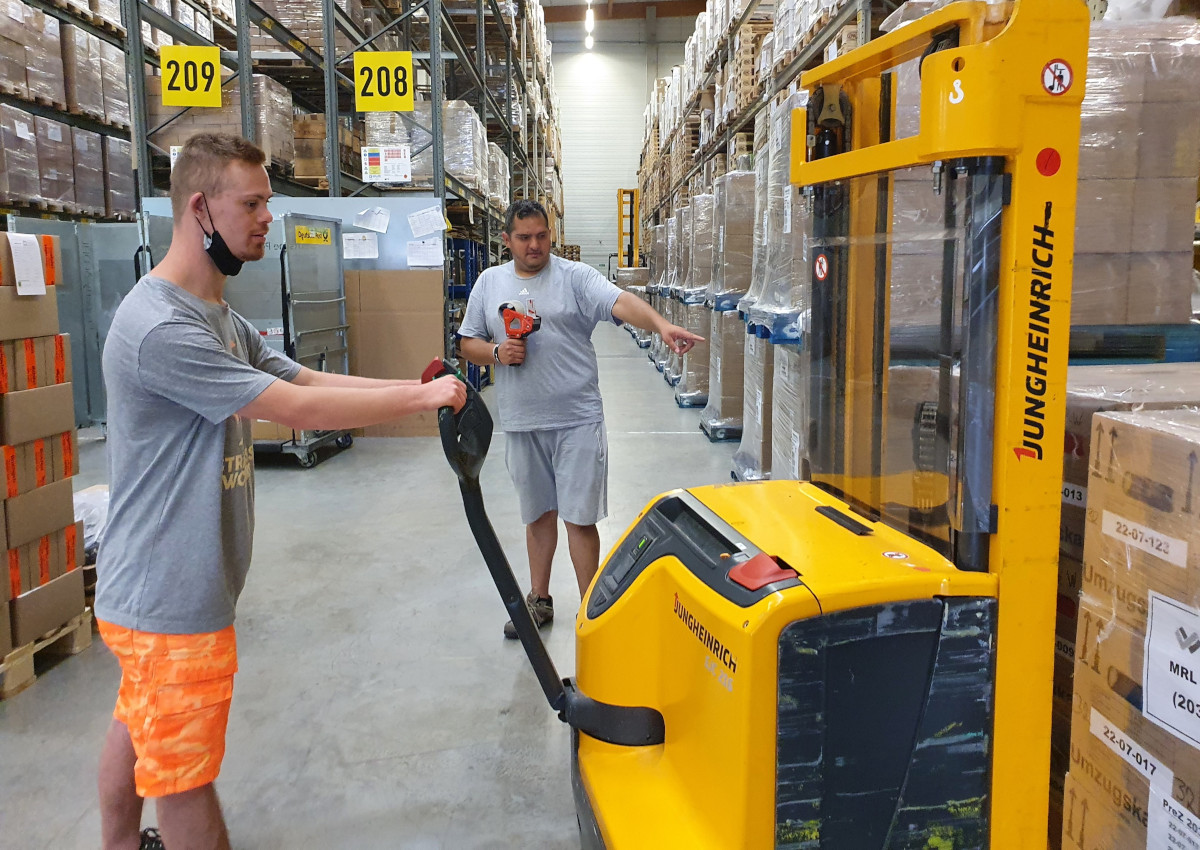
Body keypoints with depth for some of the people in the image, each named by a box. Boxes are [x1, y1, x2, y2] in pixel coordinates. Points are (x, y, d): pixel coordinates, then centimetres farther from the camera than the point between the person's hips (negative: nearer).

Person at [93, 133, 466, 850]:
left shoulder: (222, 318, 10)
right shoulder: (158, 327, -25)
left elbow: (308, 378, 6)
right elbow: (298, 408, -25)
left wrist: (418, 389, -5)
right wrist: (421, 396, -17)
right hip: (171, 600, -10)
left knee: (137, 727, 26)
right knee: (184, 770, 7)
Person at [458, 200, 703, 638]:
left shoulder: (575, 276, -3)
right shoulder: (489, 282, 10)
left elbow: (620, 302, -20)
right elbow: (467, 343, 14)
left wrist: (661, 324, -38)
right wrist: (496, 352, -8)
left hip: (577, 420, -4)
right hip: (522, 422, 4)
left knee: (579, 517, -2)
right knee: (538, 514, 17)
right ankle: (539, 600, 34)